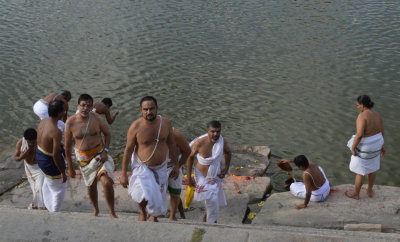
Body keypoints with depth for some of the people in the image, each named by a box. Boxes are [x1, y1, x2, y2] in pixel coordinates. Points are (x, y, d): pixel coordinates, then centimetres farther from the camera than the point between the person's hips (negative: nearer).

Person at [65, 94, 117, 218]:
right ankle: (96, 210, 44)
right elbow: (67, 146, -3)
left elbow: (107, 134, 5)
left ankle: (112, 213, -4)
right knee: (91, 186, 17)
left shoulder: (95, 118, -10)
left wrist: (105, 151, -9)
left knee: (107, 182, -19)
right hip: (84, 158, 1)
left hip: (100, 154, -1)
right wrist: (70, 167, 2)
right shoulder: (70, 122, -12)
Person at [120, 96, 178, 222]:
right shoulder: (135, 127, -19)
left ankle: (154, 217, 47)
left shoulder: (165, 123, -9)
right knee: (144, 194, -24)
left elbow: (171, 143, 5)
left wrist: (175, 165, 9)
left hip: (161, 167, 4)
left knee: (158, 196, 15)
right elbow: (128, 150, -11)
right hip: (142, 167, -3)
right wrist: (123, 173, -9)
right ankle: (143, 213, 12)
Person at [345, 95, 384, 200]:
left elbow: (359, 134, -33)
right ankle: (370, 191, 44)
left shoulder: (362, 116, -28)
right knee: (371, 168, 27)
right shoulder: (377, 115, -4)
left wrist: (353, 148, -19)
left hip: (364, 147, -7)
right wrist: (381, 145, 20)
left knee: (359, 171, 14)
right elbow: (381, 131, 6)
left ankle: (356, 194, 33)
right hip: (375, 144, 7)